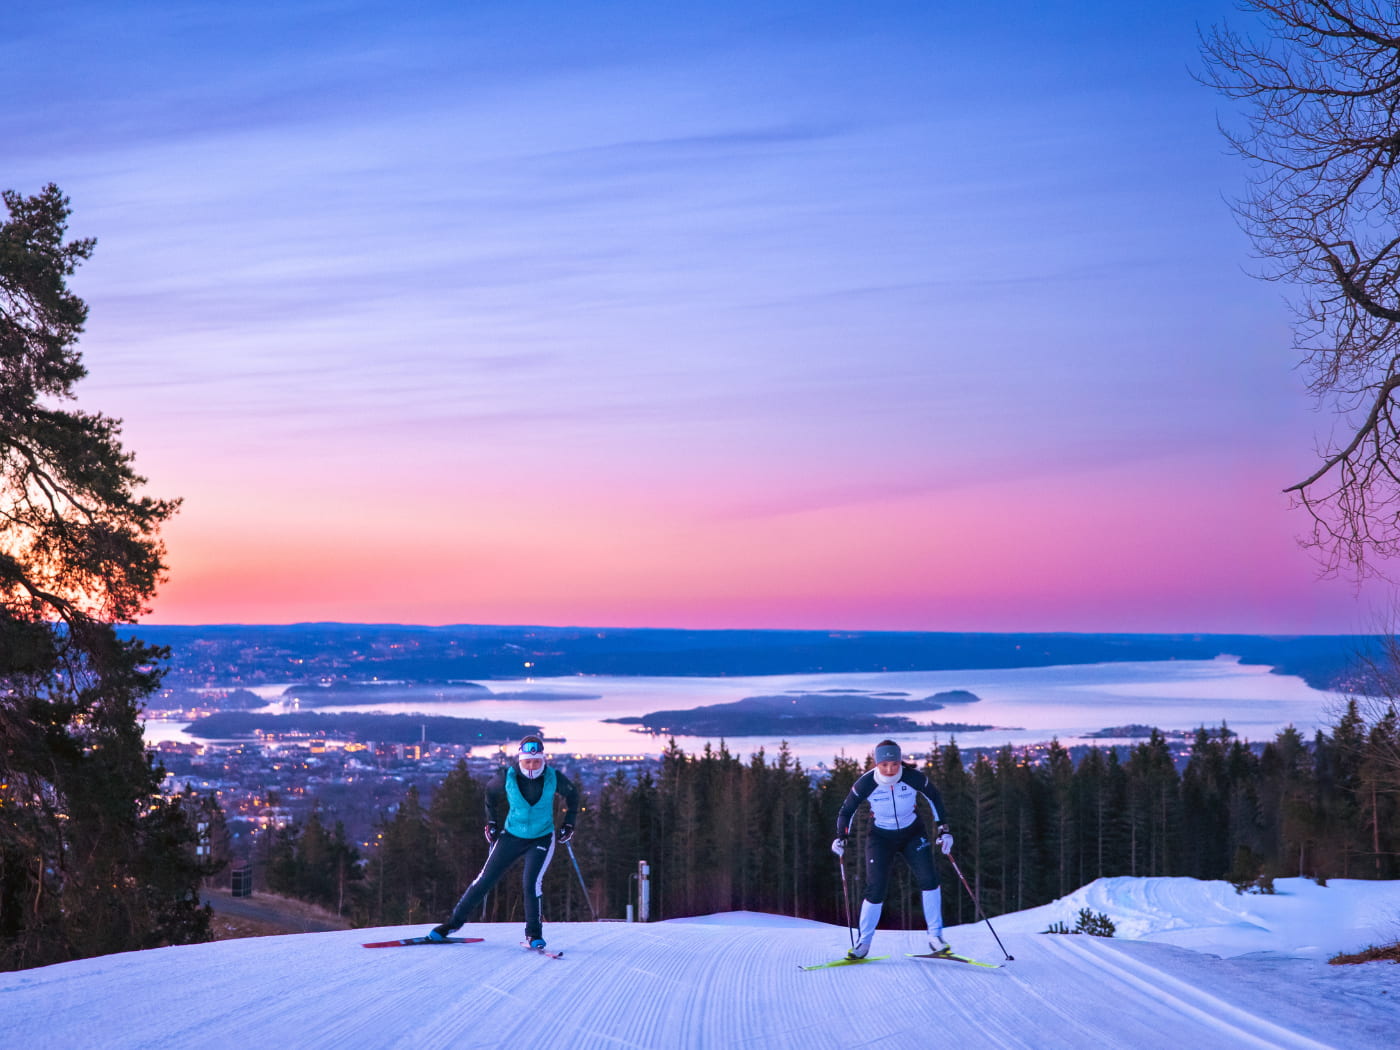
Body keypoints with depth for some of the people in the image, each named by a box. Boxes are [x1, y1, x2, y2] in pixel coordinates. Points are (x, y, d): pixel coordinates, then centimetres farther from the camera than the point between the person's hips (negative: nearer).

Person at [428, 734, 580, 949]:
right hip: (512, 836, 1)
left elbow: (572, 794, 4)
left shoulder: (554, 778, -17)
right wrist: (492, 822, 8)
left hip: (542, 839, -1)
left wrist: (569, 824, 2)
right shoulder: (507, 777, -16)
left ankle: (534, 933, -1)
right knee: (486, 879, 2)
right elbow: (491, 791, 7)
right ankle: (456, 920, 17)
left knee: (532, 883, -19)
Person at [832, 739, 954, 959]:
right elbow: (847, 811, -6)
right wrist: (841, 838, -19)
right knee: (875, 889, -10)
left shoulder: (913, 778, -20)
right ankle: (864, 943, 5)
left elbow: (934, 798, 0)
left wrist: (942, 829, -4)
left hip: (912, 834, 1)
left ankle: (935, 935, -5)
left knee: (928, 878, -17)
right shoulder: (866, 783, -21)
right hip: (880, 837, -1)